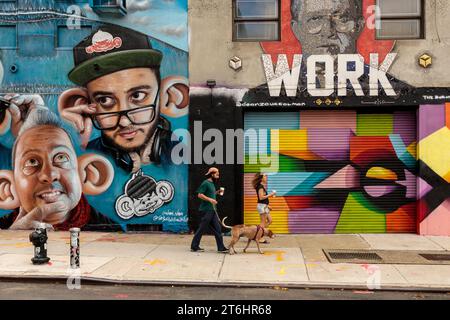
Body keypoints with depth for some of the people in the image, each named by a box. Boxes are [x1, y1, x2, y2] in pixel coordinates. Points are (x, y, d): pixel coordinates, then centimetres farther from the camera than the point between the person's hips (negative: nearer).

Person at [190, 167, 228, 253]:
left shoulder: (212, 183, 17)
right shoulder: (205, 183, -11)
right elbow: (200, 195, -17)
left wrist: (217, 192, 12)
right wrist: (210, 199, -24)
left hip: (212, 210, 9)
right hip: (206, 210, -9)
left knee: (217, 228, 6)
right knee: (202, 229, 0)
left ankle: (221, 247, 9)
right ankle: (194, 246, 12)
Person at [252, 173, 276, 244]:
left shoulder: (262, 186, 15)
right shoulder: (260, 186, -14)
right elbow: (261, 197, -22)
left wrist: (268, 205, 20)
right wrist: (269, 195, -14)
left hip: (264, 206, 10)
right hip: (262, 205, -10)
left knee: (270, 221, 12)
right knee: (263, 222, -4)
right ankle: (261, 238, 2)